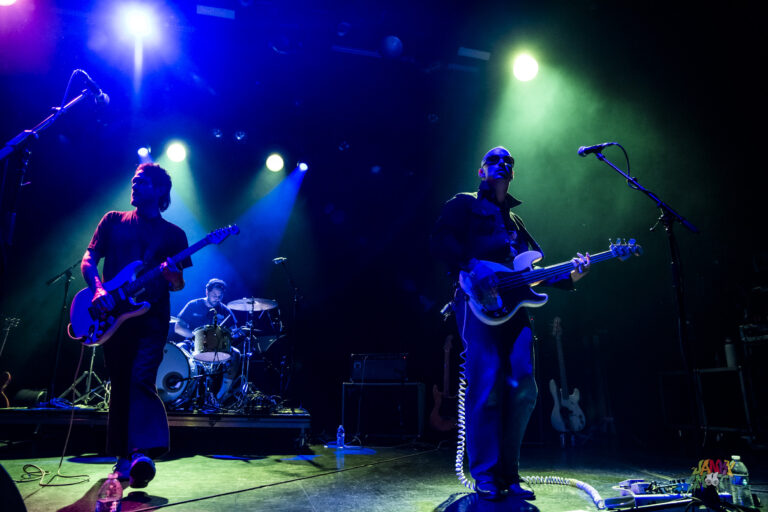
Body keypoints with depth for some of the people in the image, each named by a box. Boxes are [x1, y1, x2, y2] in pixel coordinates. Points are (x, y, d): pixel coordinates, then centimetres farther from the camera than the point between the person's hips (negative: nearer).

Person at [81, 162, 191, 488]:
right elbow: (89, 259, 7)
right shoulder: (114, 221, 13)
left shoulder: (174, 234, 9)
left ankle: (142, 452, -24)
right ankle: (125, 455, 18)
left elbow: (179, 284, 6)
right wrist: (97, 289, -12)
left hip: (152, 317, -2)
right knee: (120, 385, 7)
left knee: (141, 379, -18)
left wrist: (173, 277, -18)